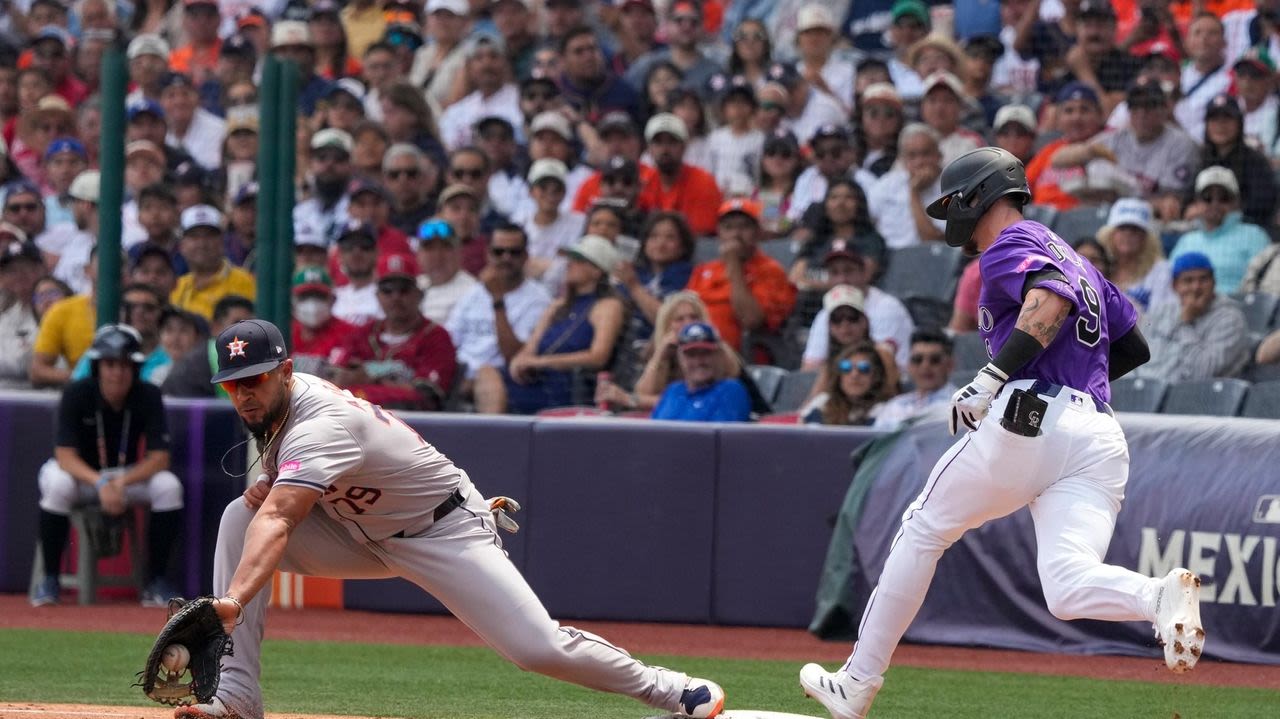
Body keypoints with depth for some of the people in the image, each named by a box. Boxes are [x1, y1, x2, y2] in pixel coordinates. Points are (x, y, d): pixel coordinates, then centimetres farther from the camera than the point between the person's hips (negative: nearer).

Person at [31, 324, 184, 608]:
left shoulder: (148, 396, -16)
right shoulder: (77, 393, -21)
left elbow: (159, 458, -19)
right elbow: (65, 456, -26)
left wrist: (121, 483, -35)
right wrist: (100, 483, -43)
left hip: (129, 475, 2)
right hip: (80, 473, -2)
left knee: (169, 487, -26)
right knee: (58, 485, -37)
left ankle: (156, 584, -15)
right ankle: (50, 581, -21)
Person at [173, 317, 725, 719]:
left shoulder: (321, 421, -33)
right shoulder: (271, 405, -5)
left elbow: (278, 522, -49)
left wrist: (233, 598, -62)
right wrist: (269, 482, -9)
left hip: (446, 533, -8)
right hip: (363, 534, 9)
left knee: (539, 648, -19)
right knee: (240, 517, -11)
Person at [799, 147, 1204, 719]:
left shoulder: (1010, 245, 4)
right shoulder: (1076, 261, 31)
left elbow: (1051, 299, -18)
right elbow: (1134, 348, 30)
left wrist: (994, 377, -25)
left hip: (1027, 420, -7)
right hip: (1100, 438, 7)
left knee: (924, 531, 12)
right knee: (1069, 589, -7)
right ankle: (1160, 595, -40)